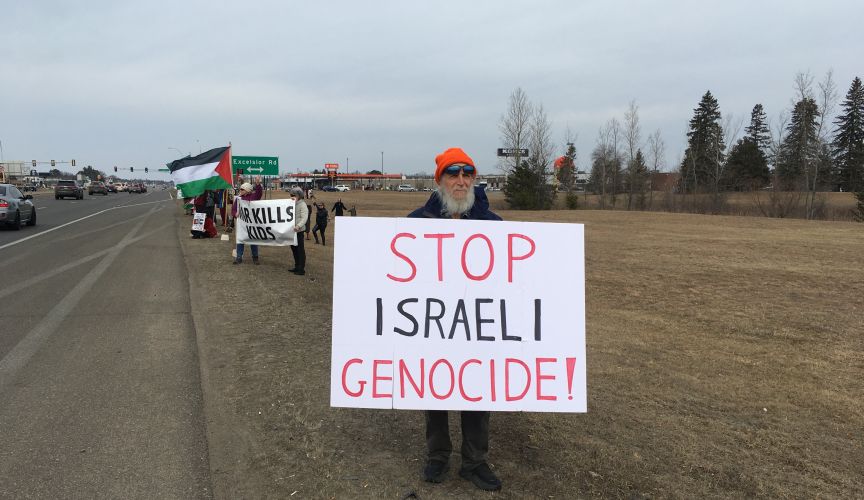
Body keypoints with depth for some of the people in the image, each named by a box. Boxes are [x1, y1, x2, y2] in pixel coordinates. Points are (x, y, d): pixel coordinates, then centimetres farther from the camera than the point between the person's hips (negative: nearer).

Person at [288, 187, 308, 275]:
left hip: (298, 231, -8)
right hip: (292, 229, 8)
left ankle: (301, 269, 1)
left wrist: (298, 226, -34)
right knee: (294, 249, 14)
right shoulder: (292, 203, 14)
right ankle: (297, 267, 24)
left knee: (300, 249, -3)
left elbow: (304, 218, -19)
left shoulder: (302, 205, -10)